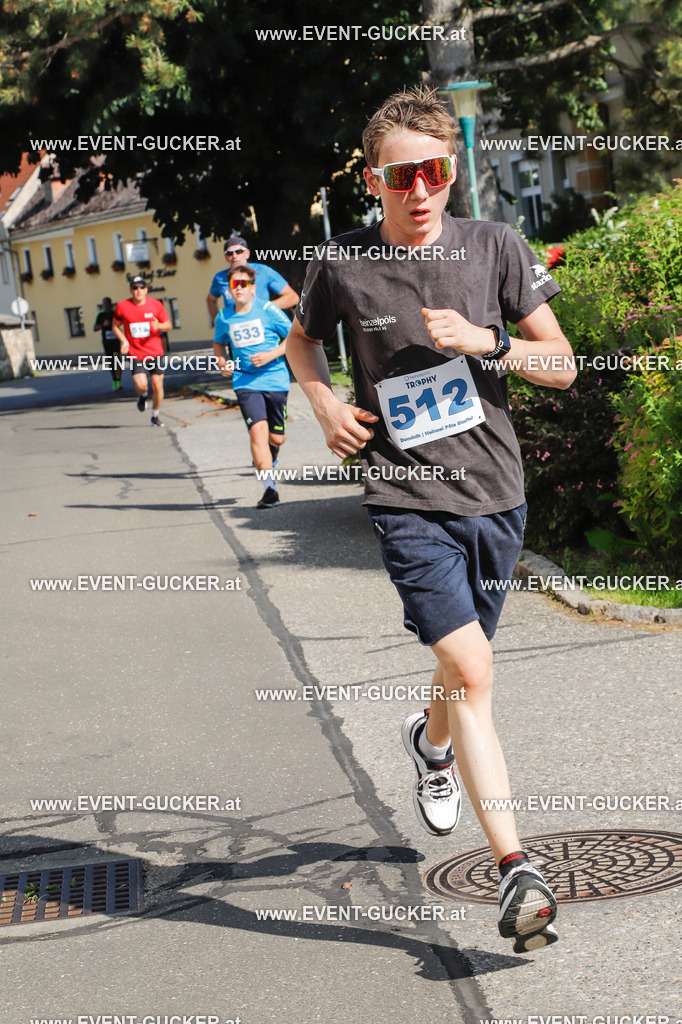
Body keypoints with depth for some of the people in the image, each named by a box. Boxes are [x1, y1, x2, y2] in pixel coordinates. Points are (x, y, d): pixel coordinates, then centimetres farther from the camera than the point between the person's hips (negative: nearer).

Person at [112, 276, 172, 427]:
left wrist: (158, 326, -14)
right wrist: (124, 341, -6)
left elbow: (168, 325, 9)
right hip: (136, 354, -1)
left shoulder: (156, 304, 0)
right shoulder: (122, 307, -3)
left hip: (156, 352, 1)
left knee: (157, 385, 0)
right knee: (141, 385, -16)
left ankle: (155, 416, 21)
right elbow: (116, 326, 11)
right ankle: (143, 396, 23)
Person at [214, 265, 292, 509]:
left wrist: (271, 355, -14)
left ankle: (270, 454, 46)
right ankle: (269, 489, -18)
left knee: (277, 438, 7)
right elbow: (219, 343, 24)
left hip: (275, 380, -1)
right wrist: (222, 362, 4)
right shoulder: (224, 317, 4)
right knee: (258, 431, -18)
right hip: (246, 382, 1)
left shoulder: (267, 310, -6)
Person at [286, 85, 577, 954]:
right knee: (470, 670, -17)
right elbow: (301, 341, 18)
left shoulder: (496, 247, -1)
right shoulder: (341, 265, -3)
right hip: (406, 499, -3)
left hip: (494, 493, 3)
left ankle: (431, 741, 55)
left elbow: (562, 365, 2)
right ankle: (515, 871, -15)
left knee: (462, 665, 19)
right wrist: (324, 404, 0)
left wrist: (486, 341, -14)